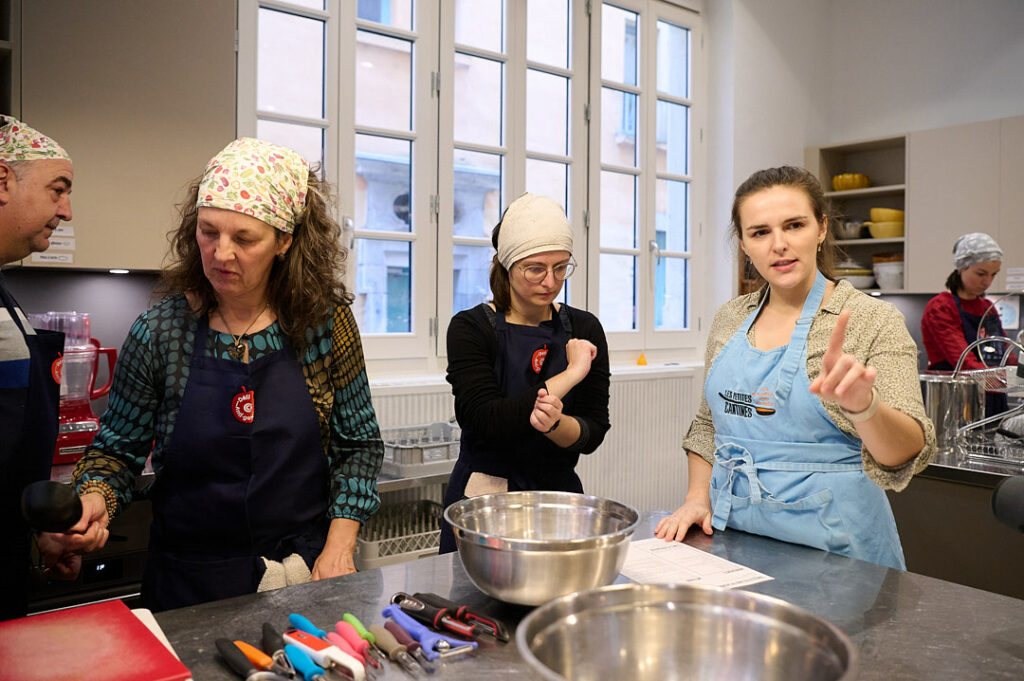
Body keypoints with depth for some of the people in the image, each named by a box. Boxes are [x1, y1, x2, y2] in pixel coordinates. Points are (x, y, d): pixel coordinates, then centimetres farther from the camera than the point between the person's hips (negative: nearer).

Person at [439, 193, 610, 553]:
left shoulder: (584, 329, 0)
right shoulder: (471, 328, -9)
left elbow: (592, 433, -4)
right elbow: (487, 422, -22)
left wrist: (553, 424, -26)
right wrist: (570, 374, -19)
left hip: (560, 492, 3)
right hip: (484, 500, -3)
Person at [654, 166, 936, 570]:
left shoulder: (873, 321, -10)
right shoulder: (730, 319, 4)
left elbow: (907, 453, -19)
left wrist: (862, 404, -39)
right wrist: (698, 498, 1)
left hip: (830, 541, -4)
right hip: (735, 532, 4)